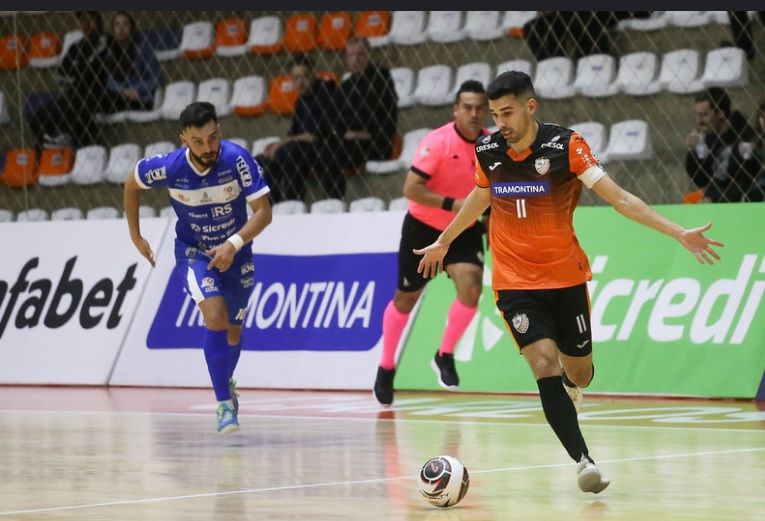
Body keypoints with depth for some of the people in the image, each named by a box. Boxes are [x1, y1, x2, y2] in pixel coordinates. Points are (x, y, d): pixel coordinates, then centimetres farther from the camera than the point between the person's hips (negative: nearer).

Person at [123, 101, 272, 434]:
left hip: (234, 253, 2)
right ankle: (225, 403, -19)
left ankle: (226, 384, 45)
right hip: (193, 253, -2)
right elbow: (131, 183, -2)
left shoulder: (237, 159, -26)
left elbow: (264, 211, -22)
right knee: (215, 316, -26)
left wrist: (234, 243, -35)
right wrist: (135, 236, 4)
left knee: (233, 331, 13)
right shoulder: (169, 167, -23)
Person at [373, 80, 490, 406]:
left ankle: (445, 356, 0)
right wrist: (453, 204, -33)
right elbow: (411, 188, -28)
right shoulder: (437, 142, -22)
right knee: (406, 298, 10)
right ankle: (386, 367, 32)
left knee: (471, 287, -22)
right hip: (423, 229, -3)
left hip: (464, 231, 3)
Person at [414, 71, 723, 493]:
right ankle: (583, 461, -19)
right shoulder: (487, 150, -3)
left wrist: (679, 234, -20)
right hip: (514, 281, 0)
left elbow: (619, 198, -13)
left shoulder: (565, 145, -12)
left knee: (578, 374, 11)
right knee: (545, 365, -19)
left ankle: (569, 384, 49)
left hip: (566, 279, 0)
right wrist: (443, 242, 31)